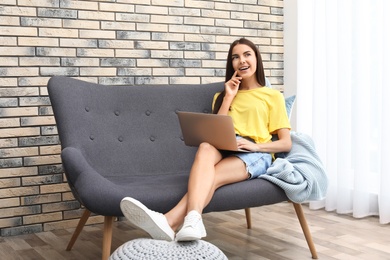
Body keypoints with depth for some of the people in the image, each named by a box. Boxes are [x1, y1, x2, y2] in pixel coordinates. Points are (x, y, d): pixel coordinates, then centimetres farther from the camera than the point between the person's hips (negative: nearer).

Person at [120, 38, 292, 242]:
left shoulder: (273, 96, 15)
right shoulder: (222, 95, 27)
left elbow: (286, 143, 6)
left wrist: (254, 145, -12)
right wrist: (228, 98, 5)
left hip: (256, 155, -2)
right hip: (226, 149, 2)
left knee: (212, 176, -35)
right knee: (206, 146, -37)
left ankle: (169, 222, -60)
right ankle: (192, 220, -62)